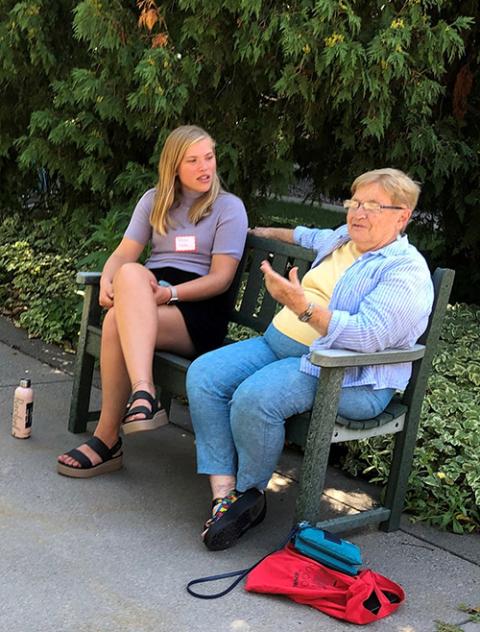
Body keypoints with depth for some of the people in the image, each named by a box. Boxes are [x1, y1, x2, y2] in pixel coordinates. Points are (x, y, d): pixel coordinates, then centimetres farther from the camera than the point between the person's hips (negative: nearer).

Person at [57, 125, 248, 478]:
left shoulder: (229, 207, 6)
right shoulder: (154, 201, 19)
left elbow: (221, 278, -4)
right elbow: (123, 255, 11)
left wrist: (170, 293, -18)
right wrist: (108, 281, -12)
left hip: (200, 307, -4)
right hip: (146, 294, 4)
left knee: (117, 322, -33)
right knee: (130, 274, -35)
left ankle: (108, 439, -28)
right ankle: (143, 394, -46)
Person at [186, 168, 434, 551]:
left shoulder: (407, 271, -11)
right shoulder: (343, 239, 16)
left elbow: (367, 336, -25)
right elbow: (313, 237, 43)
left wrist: (304, 307, -34)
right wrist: (269, 233, 52)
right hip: (280, 343, 9)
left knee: (254, 398, -33)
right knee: (204, 375, -13)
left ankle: (250, 493, -6)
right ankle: (224, 494, -17)